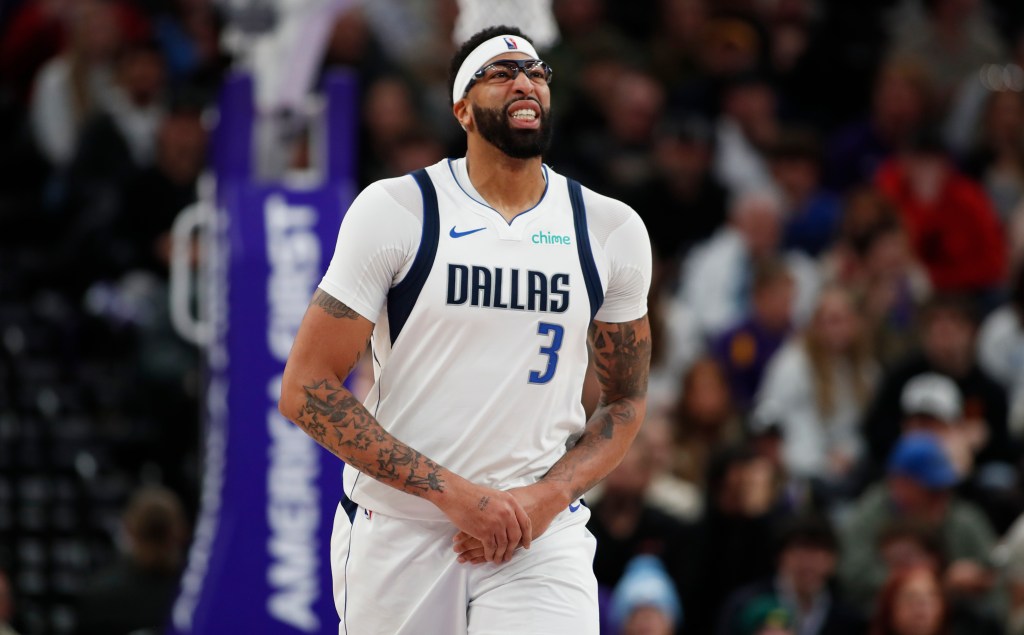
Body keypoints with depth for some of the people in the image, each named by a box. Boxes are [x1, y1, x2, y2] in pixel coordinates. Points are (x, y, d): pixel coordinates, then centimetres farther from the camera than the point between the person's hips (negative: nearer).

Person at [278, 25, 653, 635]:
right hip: (396, 530, -1)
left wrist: (548, 497, -6)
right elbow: (307, 389, -7)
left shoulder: (613, 230, 5)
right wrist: (453, 492, -14)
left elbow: (626, 402, 13)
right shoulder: (395, 210, -4)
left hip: (541, 534, 1)